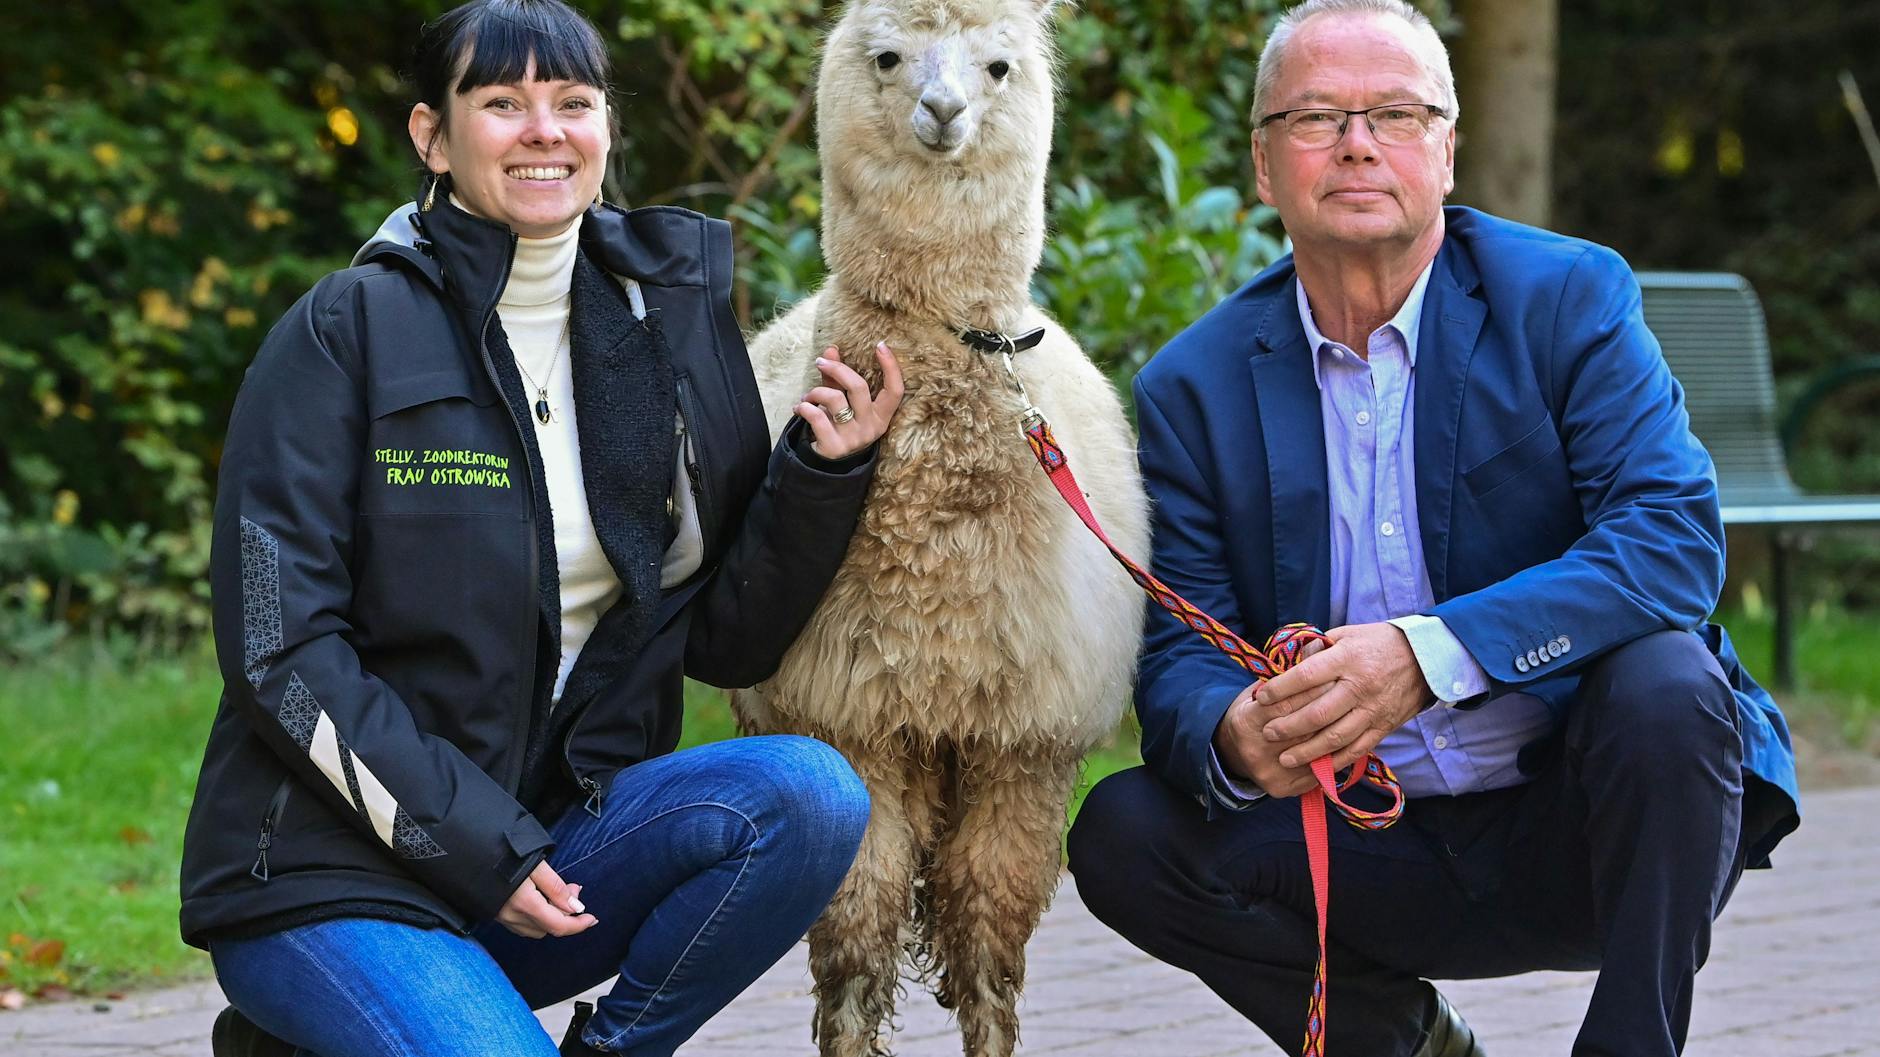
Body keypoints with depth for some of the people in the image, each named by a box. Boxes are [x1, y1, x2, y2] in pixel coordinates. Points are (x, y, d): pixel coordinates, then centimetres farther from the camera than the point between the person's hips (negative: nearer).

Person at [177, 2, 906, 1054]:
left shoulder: (672, 324, 8)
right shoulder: (348, 330, -6)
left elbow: (727, 642, 11)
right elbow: (279, 645, -11)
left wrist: (823, 474, -6)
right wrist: (468, 839, -16)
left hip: (558, 833, 5)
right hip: (331, 875, -5)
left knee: (812, 794, -20)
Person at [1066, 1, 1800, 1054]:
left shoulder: (1568, 299, -6)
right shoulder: (1194, 385, 1)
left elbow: (1676, 536, -20)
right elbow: (1180, 654, -3)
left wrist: (1429, 653, -33)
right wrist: (1232, 738, -30)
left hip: (1579, 830, -3)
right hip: (1377, 860, 3)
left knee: (1662, 683, -32)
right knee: (1123, 835, -17)